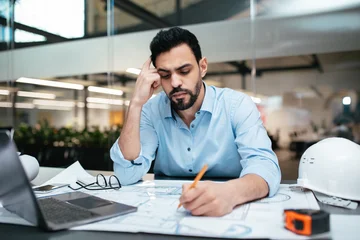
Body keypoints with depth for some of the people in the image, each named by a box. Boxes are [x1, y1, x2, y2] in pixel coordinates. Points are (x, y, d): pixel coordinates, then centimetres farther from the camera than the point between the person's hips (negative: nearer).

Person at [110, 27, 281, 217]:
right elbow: (127, 175, -14)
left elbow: (266, 167, -24)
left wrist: (230, 193, -46)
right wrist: (136, 103, -19)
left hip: (228, 213, -1)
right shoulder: (151, 110, -4)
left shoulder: (237, 105, -11)